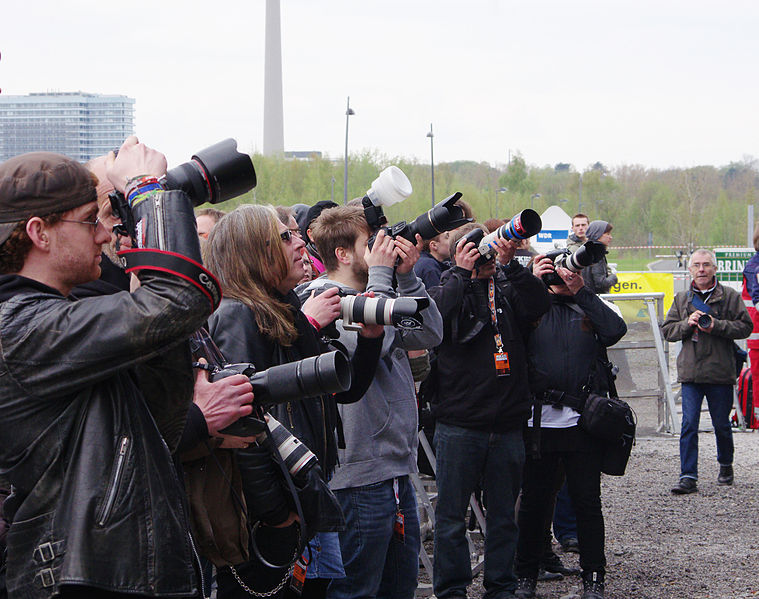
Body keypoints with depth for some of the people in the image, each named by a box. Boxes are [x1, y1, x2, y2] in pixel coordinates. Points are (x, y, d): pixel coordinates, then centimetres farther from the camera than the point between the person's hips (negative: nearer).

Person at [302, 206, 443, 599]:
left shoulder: (379, 294, 14)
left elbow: (429, 335, 7)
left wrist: (407, 276, -1)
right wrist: (380, 275, -18)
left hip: (397, 470, 9)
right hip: (360, 474, -9)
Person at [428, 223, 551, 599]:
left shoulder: (508, 290, 10)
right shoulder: (449, 288, 4)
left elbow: (538, 305, -10)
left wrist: (509, 264, -17)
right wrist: (463, 272, -15)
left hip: (507, 424, 2)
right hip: (459, 423, -2)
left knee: (503, 513, 11)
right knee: (451, 514, 3)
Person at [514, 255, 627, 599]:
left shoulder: (591, 307, 11)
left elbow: (616, 330, -9)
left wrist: (581, 291, -9)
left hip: (583, 420, 0)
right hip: (537, 419, 1)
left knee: (587, 502, 3)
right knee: (533, 500, 7)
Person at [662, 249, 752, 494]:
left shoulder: (730, 296, 2)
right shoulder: (682, 299, 11)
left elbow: (745, 326, -2)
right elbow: (667, 330, 10)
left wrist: (717, 326, -15)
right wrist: (687, 323, -9)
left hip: (720, 372, -2)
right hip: (690, 372, 2)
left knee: (721, 424, 9)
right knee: (689, 425, -6)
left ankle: (725, 465, 33)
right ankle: (688, 477, -6)